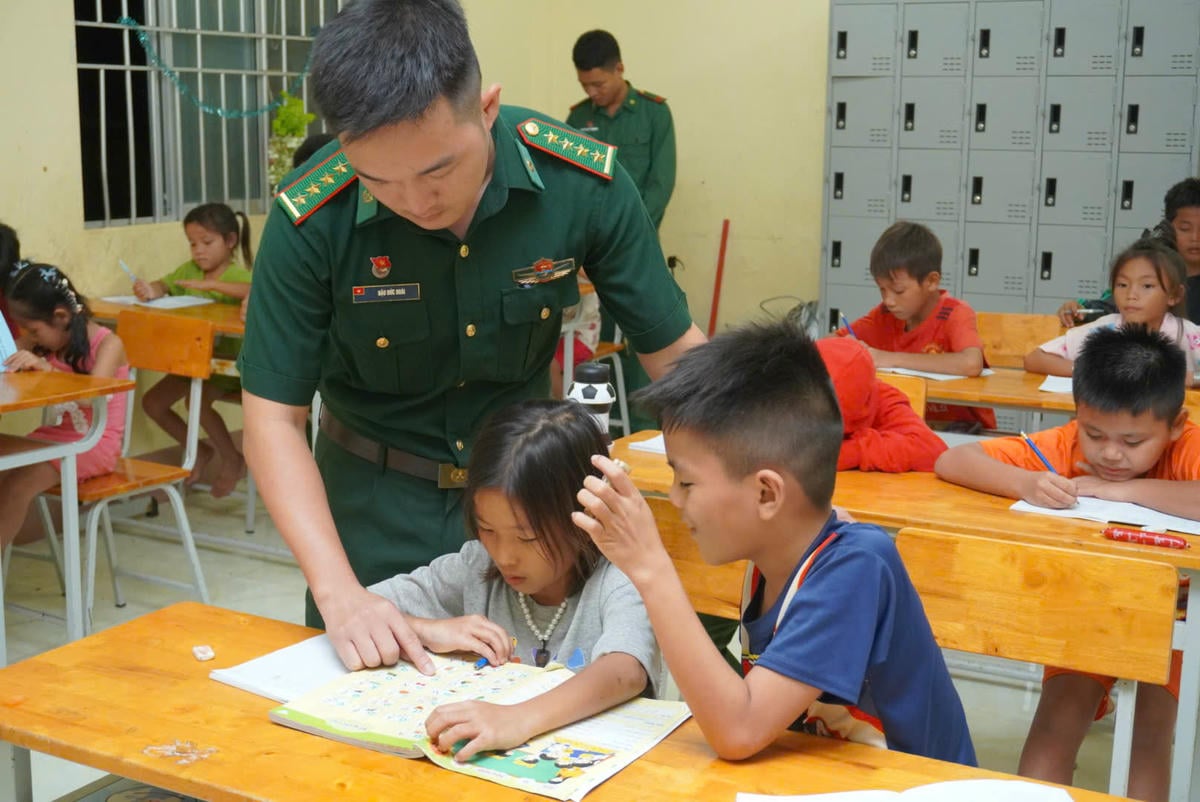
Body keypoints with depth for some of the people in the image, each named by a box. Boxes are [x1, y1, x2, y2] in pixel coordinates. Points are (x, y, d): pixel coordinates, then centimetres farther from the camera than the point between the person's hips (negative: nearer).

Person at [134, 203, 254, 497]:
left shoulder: (236, 274, -15)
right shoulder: (190, 270, 6)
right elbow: (163, 285, 0)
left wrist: (210, 284, -40)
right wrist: (150, 291, -25)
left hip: (229, 361, -8)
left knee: (198, 400, -30)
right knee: (152, 402, 4)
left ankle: (232, 459, -5)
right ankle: (200, 450, 23)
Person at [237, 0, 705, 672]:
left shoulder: (586, 181, -22)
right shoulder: (310, 221, -23)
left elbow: (677, 352, -13)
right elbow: (274, 417, -17)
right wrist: (338, 593, -28)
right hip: (377, 505, -1)